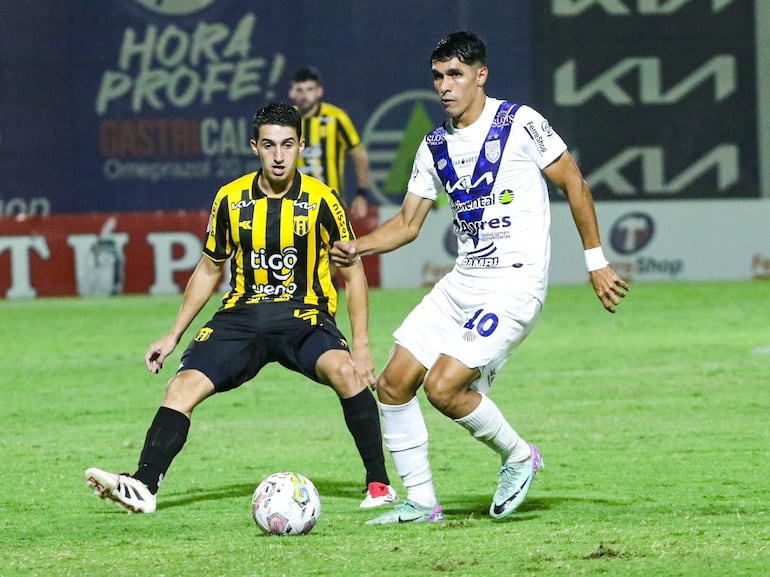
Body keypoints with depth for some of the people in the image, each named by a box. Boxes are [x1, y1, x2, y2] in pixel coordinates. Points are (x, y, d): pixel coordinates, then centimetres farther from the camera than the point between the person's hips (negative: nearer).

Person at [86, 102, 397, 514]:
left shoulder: (320, 201, -5)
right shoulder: (231, 199, 3)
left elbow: (352, 273, 4)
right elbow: (209, 269, 17)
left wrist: (361, 346, -5)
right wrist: (174, 335, 14)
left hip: (305, 315, -3)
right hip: (242, 316, 3)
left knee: (345, 372, -32)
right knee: (183, 387, -18)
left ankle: (379, 484, -20)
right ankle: (143, 486, -22)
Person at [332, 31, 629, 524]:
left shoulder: (520, 124, -8)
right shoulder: (436, 146, 10)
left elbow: (574, 184, -2)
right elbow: (408, 223, 15)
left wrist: (596, 263, -2)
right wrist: (357, 248, -3)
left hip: (515, 285, -7)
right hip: (463, 281, 7)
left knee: (443, 387, -19)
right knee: (393, 384, 0)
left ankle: (518, 456, 6)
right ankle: (421, 502, 10)